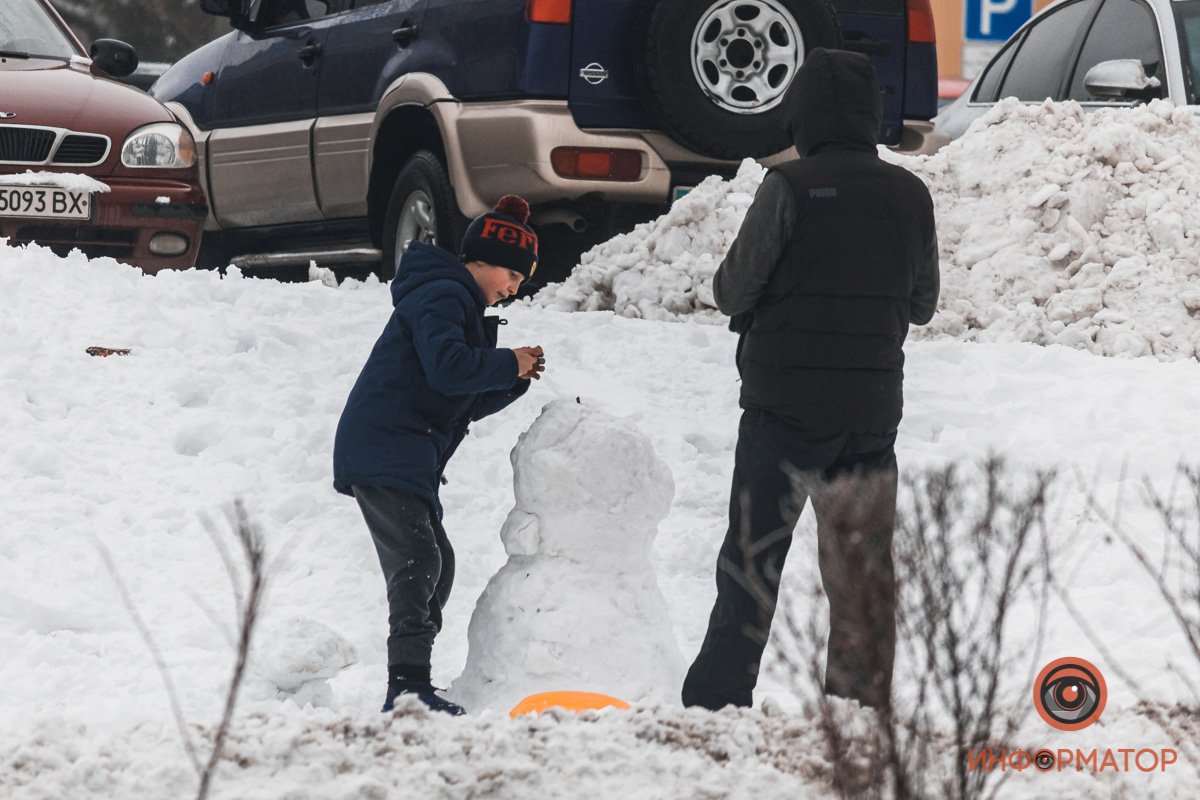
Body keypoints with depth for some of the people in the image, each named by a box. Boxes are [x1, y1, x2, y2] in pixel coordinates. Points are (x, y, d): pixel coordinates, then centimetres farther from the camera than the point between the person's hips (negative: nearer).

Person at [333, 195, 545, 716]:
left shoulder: (462, 305, 25)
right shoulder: (441, 297, -8)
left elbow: (470, 404, 23)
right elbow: (447, 368, -25)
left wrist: (515, 379, 7)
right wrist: (508, 364, -12)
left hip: (407, 459, 11)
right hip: (384, 452, -11)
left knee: (435, 564, 13)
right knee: (417, 560, -19)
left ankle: (410, 684, 19)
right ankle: (408, 684, -27)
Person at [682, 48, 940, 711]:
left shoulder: (790, 188, -13)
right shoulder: (910, 196, 3)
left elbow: (733, 289, -9)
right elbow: (922, 304, 13)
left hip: (784, 407, -4)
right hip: (872, 409, 4)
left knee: (752, 560, 2)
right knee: (864, 572, 10)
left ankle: (717, 698, 0)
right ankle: (862, 700, 10)